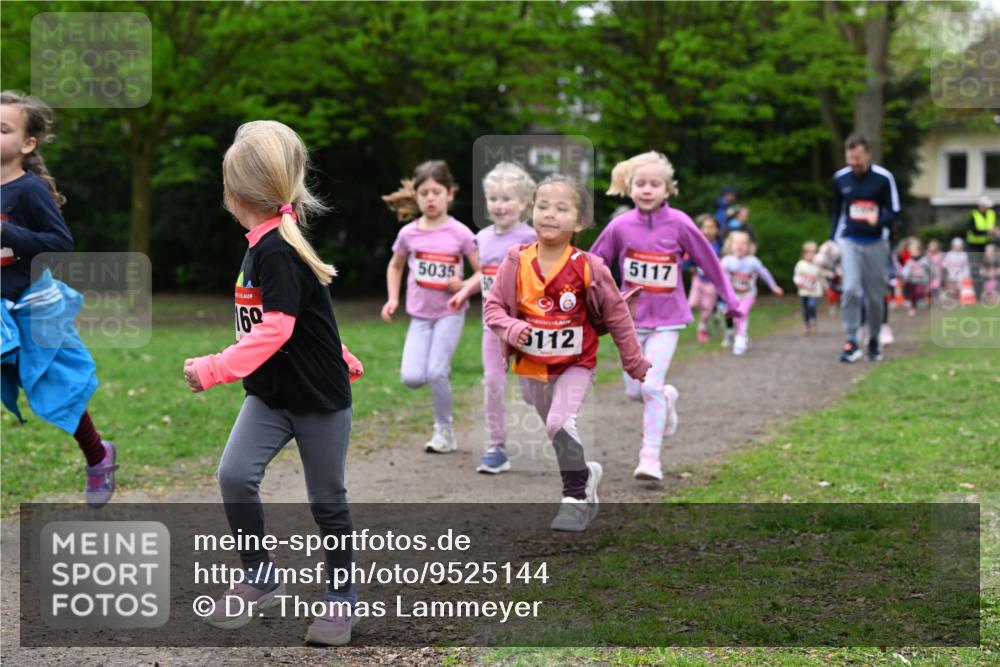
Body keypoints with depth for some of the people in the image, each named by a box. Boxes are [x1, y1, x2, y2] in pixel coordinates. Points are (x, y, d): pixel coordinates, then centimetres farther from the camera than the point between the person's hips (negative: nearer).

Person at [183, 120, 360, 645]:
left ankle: (341, 599, 22)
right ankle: (259, 578, 5)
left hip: (319, 398, -7)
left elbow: (275, 330, -29)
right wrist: (339, 360, 29)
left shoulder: (277, 251, -22)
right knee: (234, 475, -10)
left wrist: (214, 370, -31)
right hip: (270, 395, 7)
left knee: (327, 501, 6)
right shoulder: (264, 245, 6)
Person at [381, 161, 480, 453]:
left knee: (436, 373, -13)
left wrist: (464, 286, -21)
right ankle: (441, 370, 24)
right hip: (420, 314, 3)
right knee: (412, 378, -11)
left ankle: (444, 430, 7)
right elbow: (395, 266, 16)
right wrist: (393, 299, 5)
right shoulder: (408, 233, -2)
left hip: (450, 312, -3)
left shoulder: (460, 234, -10)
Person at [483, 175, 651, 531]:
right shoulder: (516, 263, -13)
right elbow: (493, 305, -4)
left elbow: (617, 315, -6)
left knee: (560, 423, -23)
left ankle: (577, 495, -9)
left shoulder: (588, 268, -17)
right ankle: (587, 472, 46)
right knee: (552, 428, 20)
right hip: (531, 366, 4)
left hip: (575, 363, -4)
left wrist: (635, 364, 0)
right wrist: (510, 329, -26)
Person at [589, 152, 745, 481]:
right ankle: (667, 397, 41)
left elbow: (708, 260, 0)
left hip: (667, 320, -3)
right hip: (632, 318, 3)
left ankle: (650, 457, -8)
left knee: (651, 386, -15)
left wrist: (730, 299, 7)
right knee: (634, 390, 7)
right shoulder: (620, 226, -7)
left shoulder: (678, 224, -11)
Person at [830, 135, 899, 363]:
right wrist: (834, 239, 11)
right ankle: (851, 342, -12)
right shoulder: (840, 179, 0)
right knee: (851, 289, -15)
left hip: (875, 243, -1)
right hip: (850, 242, 1)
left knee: (875, 294, 6)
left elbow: (893, 211, -7)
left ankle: (874, 340, 22)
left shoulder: (883, 177, -10)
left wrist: (879, 220, -29)